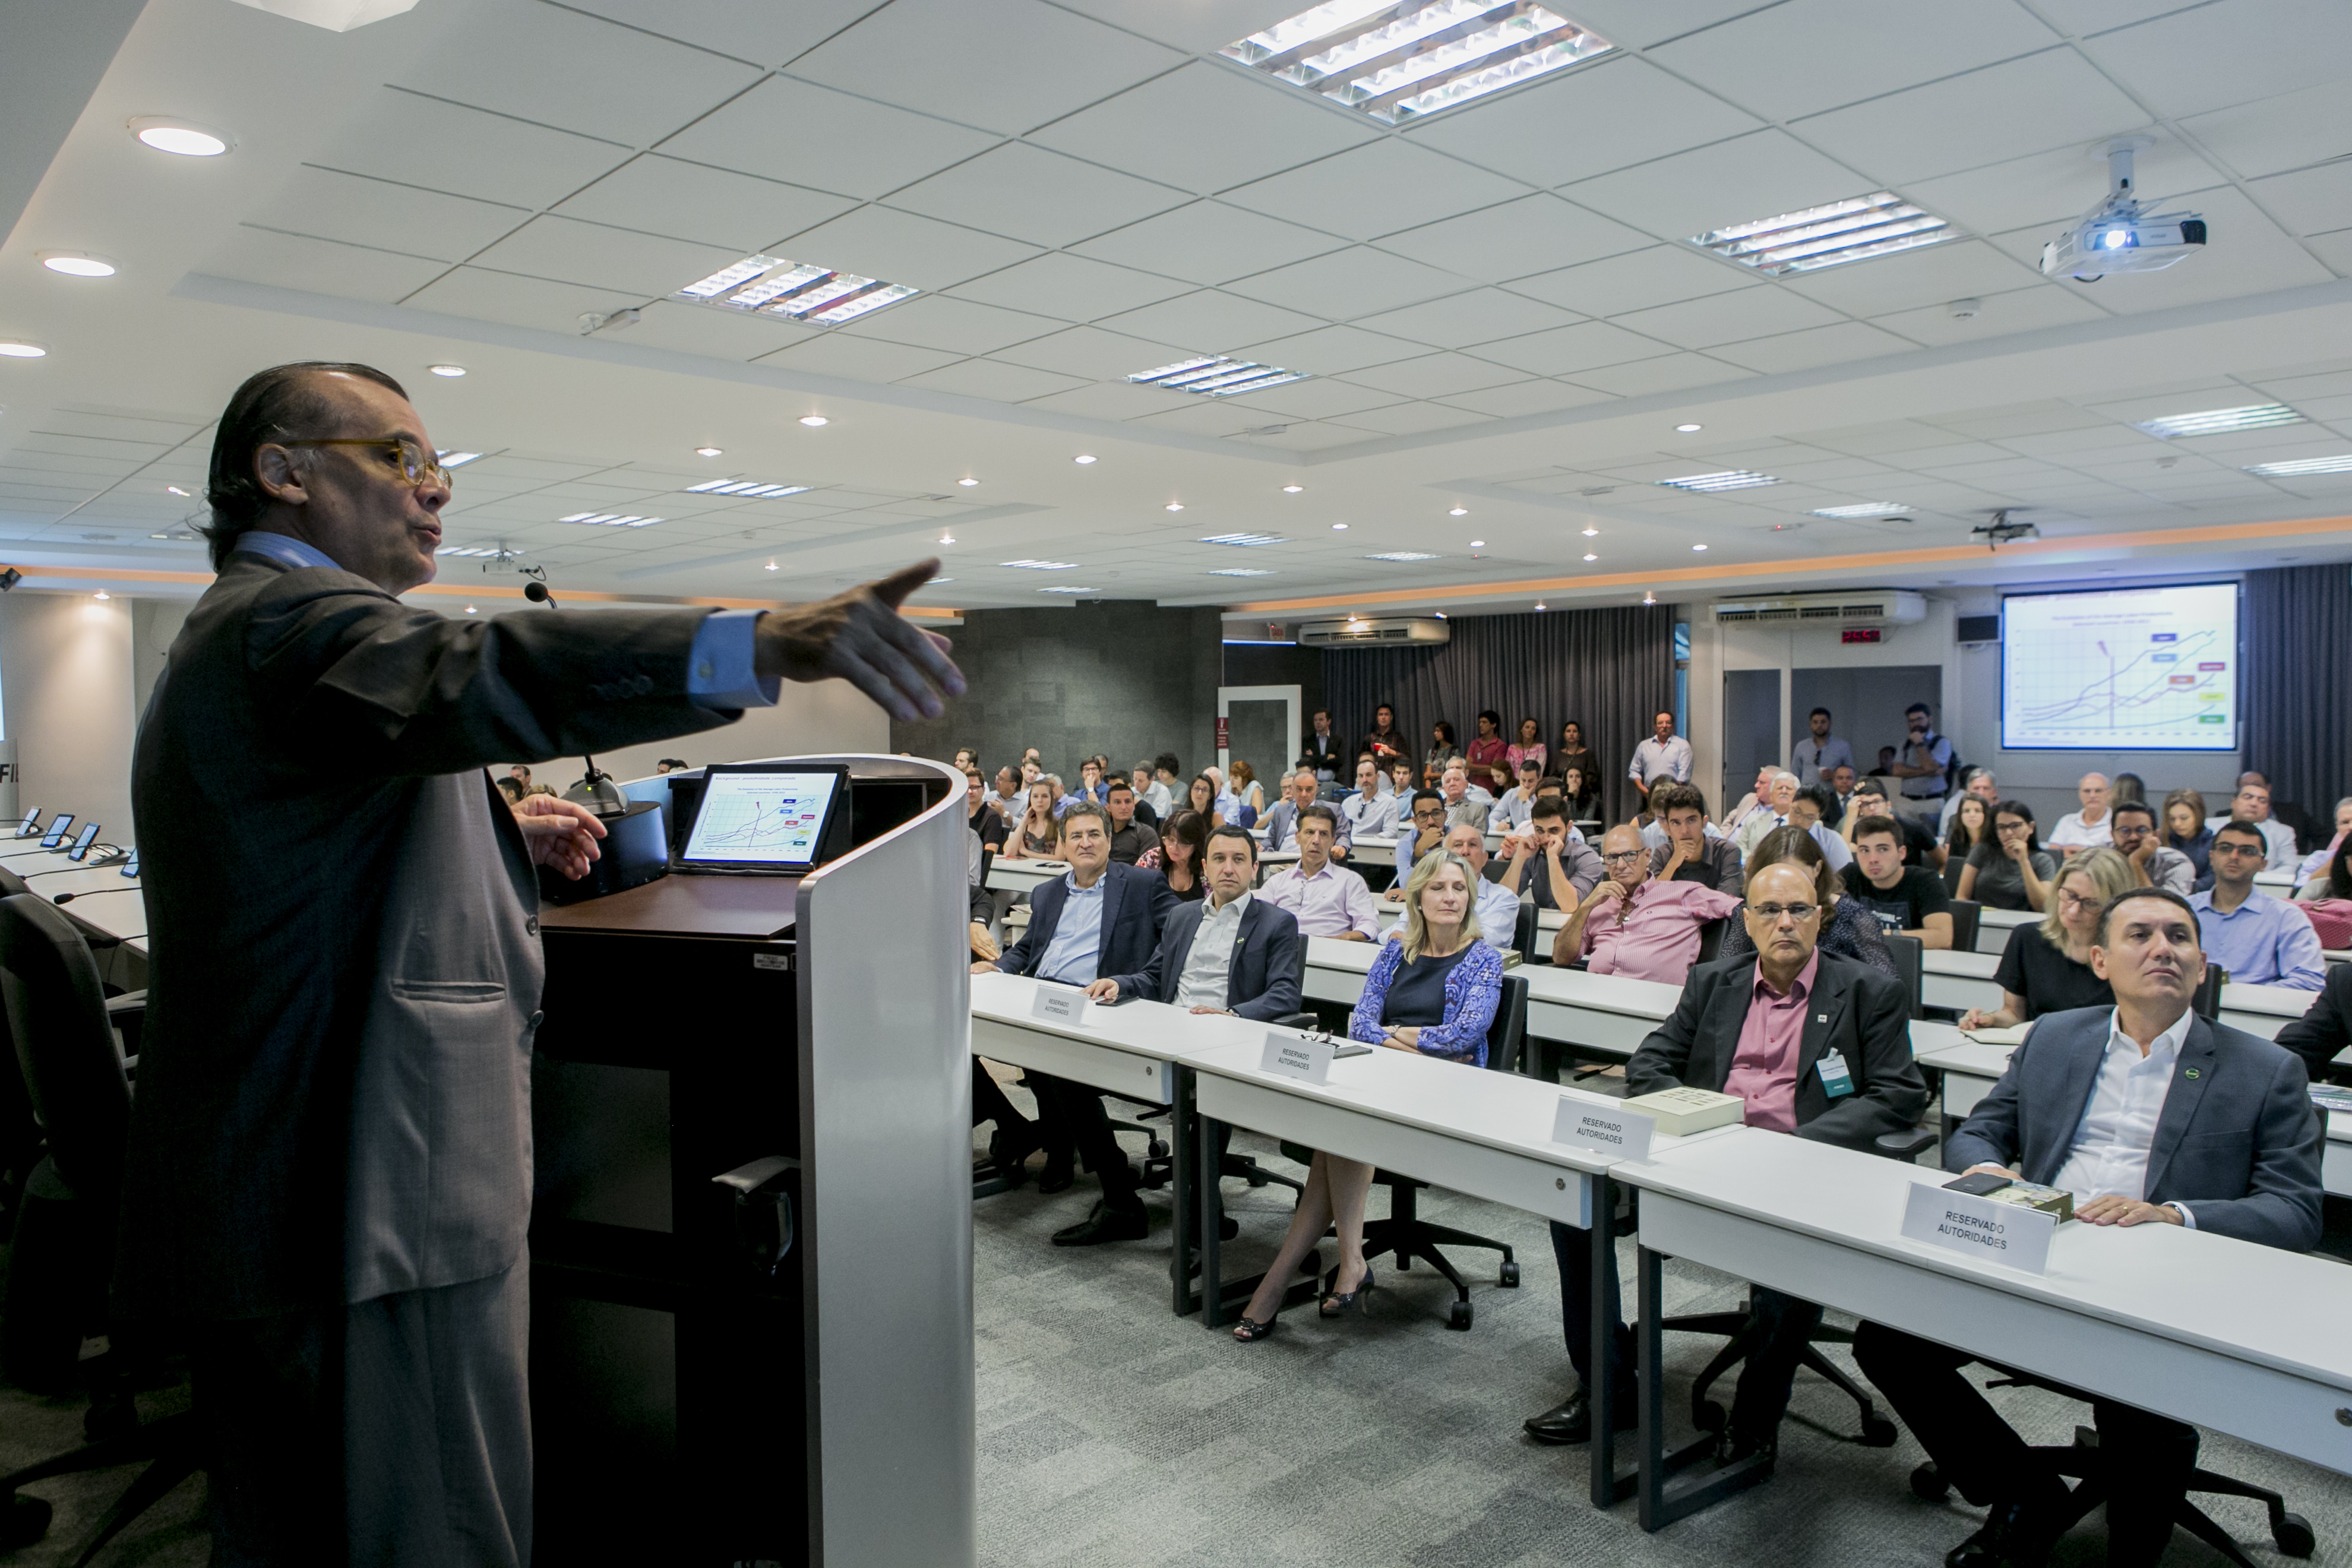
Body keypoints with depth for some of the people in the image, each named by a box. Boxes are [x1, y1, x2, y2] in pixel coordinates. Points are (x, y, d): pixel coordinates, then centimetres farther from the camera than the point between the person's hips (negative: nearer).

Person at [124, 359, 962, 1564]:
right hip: (372, 1208, -11)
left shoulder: (228, 635, 21)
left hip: (271, 1194, 11)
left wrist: (492, 836, 12)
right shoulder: (294, 618, -15)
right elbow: (472, 678, -37)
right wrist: (764, 645, -52)